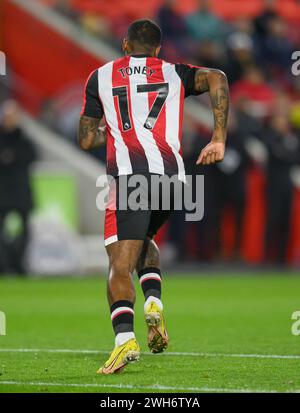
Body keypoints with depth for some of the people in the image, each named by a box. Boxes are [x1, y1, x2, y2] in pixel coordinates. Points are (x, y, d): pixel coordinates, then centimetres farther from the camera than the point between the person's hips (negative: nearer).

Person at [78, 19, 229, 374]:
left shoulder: (101, 76, 18)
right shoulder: (174, 73, 20)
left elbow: (86, 140, 18)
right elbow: (216, 79, -1)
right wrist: (219, 139, -1)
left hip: (129, 174, -3)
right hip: (171, 172, 3)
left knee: (120, 265, -7)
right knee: (143, 240, 29)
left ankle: (124, 338, -29)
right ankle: (154, 304, 5)